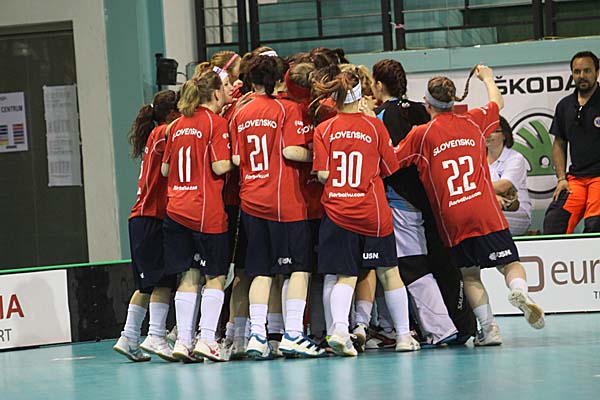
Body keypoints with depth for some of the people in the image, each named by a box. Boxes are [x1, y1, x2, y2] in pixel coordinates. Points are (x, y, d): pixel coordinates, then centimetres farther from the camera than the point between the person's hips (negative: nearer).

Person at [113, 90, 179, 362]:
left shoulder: (158, 135, 19)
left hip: (144, 219, 9)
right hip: (150, 218, -9)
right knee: (163, 279, -12)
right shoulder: (161, 132, -7)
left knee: (148, 283, 10)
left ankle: (129, 338, 11)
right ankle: (156, 337, -16)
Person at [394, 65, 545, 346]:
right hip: (486, 212, 1)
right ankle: (519, 292, -27)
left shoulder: (421, 135, 0)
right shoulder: (473, 122, 9)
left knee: (470, 275, 12)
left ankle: (488, 328, 2)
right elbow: (497, 102, 30)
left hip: (451, 219, -1)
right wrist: (487, 77, 49)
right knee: (510, 263, 5)